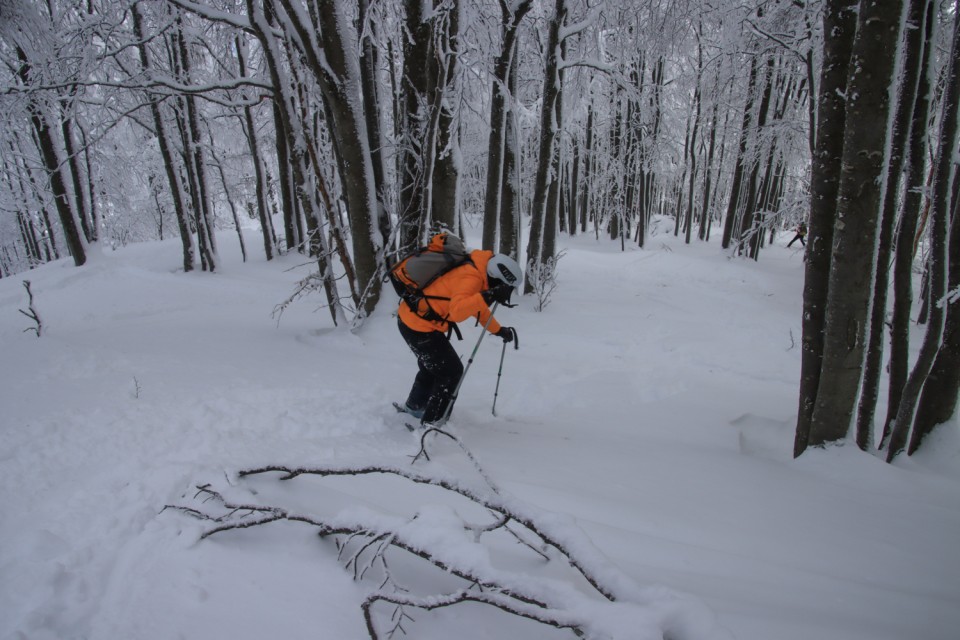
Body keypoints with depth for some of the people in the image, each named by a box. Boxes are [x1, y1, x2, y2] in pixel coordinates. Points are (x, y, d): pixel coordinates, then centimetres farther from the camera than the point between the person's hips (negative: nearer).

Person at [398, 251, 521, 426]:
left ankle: (414, 406, 50)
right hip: (419, 326, -10)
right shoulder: (470, 279, -24)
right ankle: (431, 422, 12)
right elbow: (457, 311, -40)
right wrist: (489, 296, -45)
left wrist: (499, 330, 18)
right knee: (451, 371, 2)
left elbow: (478, 307, 20)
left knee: (432, 365, 29)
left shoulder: (476, 272, 6)